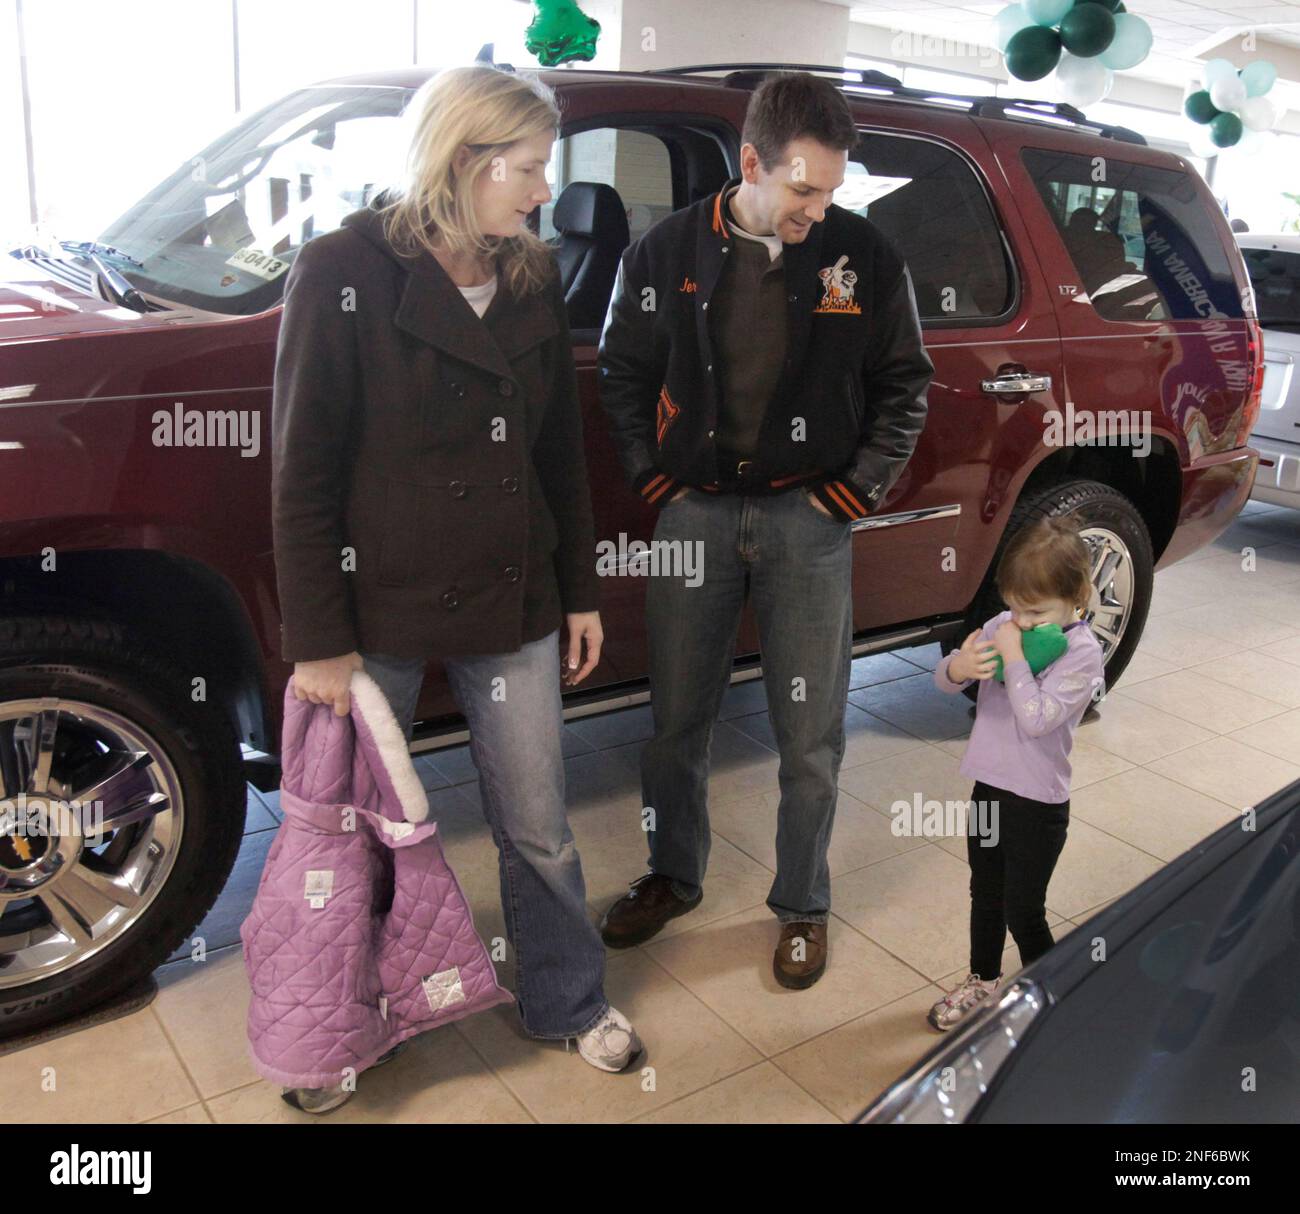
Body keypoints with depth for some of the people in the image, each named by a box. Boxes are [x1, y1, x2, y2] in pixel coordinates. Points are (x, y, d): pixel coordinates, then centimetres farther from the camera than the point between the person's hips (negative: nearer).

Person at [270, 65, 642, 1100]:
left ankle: (567, 1003, 38)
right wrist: (319, 640, -11)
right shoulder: (346, 274, -11)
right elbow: (303, 475, -11)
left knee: (539, 829, 14)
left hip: (512, 603, 4)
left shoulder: (534, 278, 5)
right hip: (382, 609, -3)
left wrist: (580, 592, 11)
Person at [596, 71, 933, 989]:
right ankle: (674, 878, 33)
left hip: (809, 518, -1)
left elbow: (906, 384, 6)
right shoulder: (667, 252, 0)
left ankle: (803, 905, 26)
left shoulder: (865, 255, -2)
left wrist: (857, 490, -1)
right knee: (677, 718, 11)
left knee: (811, 733, 5)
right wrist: (655, 481, 2)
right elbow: (623, 375, 10)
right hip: (693, 512, 1)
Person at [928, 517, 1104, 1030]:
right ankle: (983, 982, 43)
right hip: (989, 786, 6)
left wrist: (1014, 658, -26)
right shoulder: (1004, 626, -1)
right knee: (985, 895, 22)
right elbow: (942, 679, 1)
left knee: (1023, 912, 6)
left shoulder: (1081, 652, -18)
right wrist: (957, 667, -21)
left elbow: (1036, 719, -29)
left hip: (1038, 803, -6)